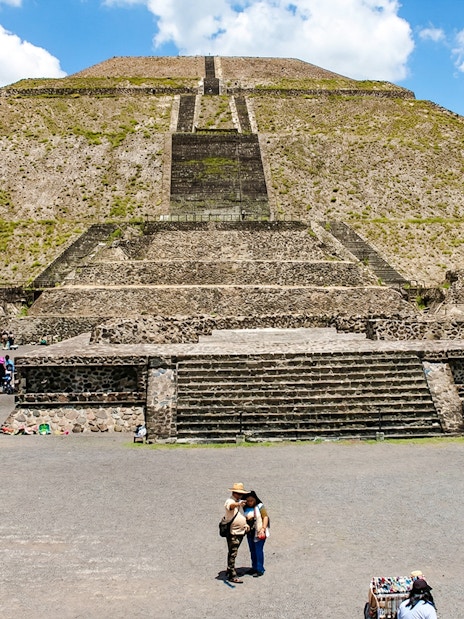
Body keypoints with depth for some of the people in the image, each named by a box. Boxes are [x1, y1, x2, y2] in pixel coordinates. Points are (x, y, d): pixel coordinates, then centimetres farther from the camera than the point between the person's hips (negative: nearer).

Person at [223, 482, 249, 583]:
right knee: (232, 554, -5)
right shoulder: (230, 501, -16)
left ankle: (230, 571, 28)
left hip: (240, 532, 9)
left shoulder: (239, 501, 13)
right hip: (233, 533, -9)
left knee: (233, 553, 18)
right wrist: (239, 504, -62)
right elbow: (231, 506, -41)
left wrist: (245, 524, 14)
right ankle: (232, 576, -2)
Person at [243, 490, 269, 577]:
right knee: (252, 551, 15)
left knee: (259, 551, -3)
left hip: (258, 532, -6)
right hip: (250, 533, 6)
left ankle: (260, 570, 6)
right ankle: (254, 567, 28)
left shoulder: (260, 506, -9)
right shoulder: (245, 508, 5)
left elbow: (265, 517, -12)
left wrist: (263, 528, -20)